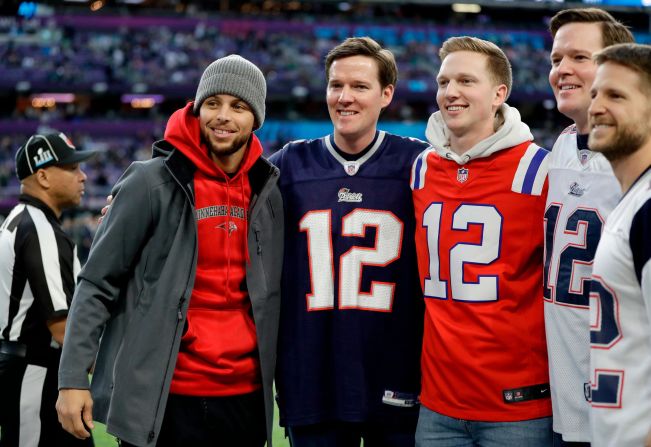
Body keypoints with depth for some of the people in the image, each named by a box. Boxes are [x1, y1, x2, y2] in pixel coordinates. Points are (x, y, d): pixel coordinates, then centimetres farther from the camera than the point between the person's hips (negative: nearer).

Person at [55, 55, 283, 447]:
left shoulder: (268, 193, 8)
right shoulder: (152, 183, -5)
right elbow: (98, 286, -5)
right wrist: (74, 378, -11)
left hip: (246, 399, 4)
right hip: (161, 400, -4)